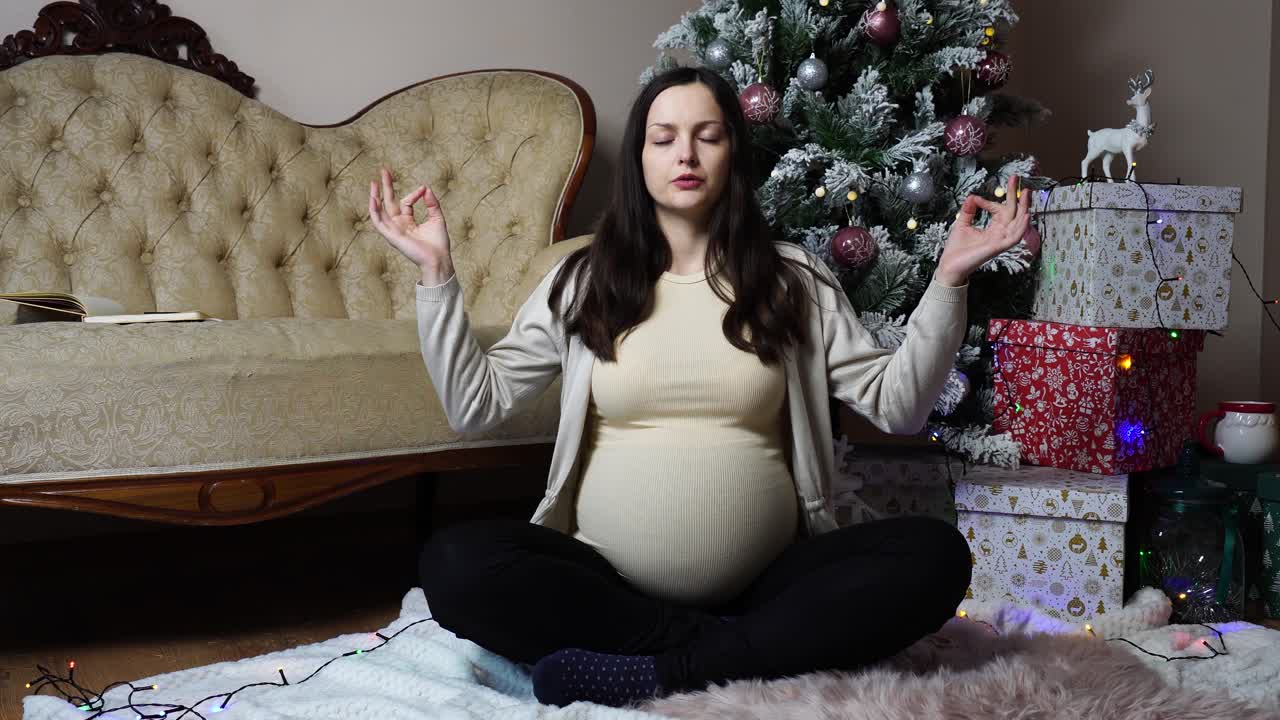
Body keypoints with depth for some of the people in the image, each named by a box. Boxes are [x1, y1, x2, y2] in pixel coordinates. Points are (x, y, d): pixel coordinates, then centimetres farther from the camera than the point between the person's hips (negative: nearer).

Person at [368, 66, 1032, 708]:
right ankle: (726, 650, -21)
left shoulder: (791, 278, 8)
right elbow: (475, 405, 4)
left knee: (935, 554, -25)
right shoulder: (583, 280, 8)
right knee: (455, 562, -28)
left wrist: (948, 279, -6)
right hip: (607, 583, 0)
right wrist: (436, 272, -2)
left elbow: (898, 405, 4)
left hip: (766, 584, 1)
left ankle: (655, 674, -27)